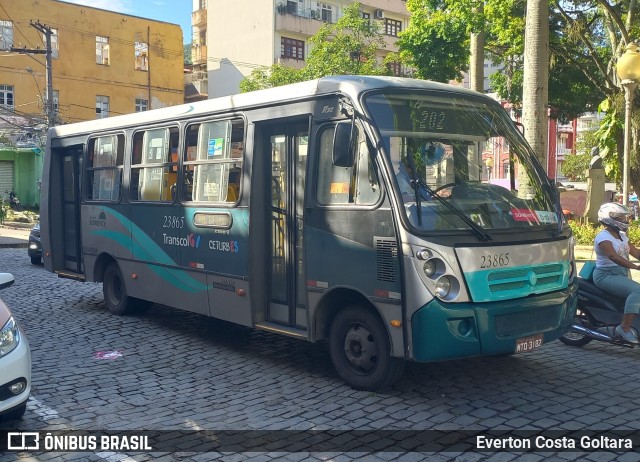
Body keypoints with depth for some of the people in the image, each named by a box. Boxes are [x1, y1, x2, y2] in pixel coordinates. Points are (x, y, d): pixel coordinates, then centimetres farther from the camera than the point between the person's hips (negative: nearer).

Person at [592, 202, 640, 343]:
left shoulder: (622, 236, 18)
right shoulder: (603, 237, -12)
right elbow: (613, 256, -27)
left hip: (621, 275, 10)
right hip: (606, 275, -10)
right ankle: (625, 328, -28)